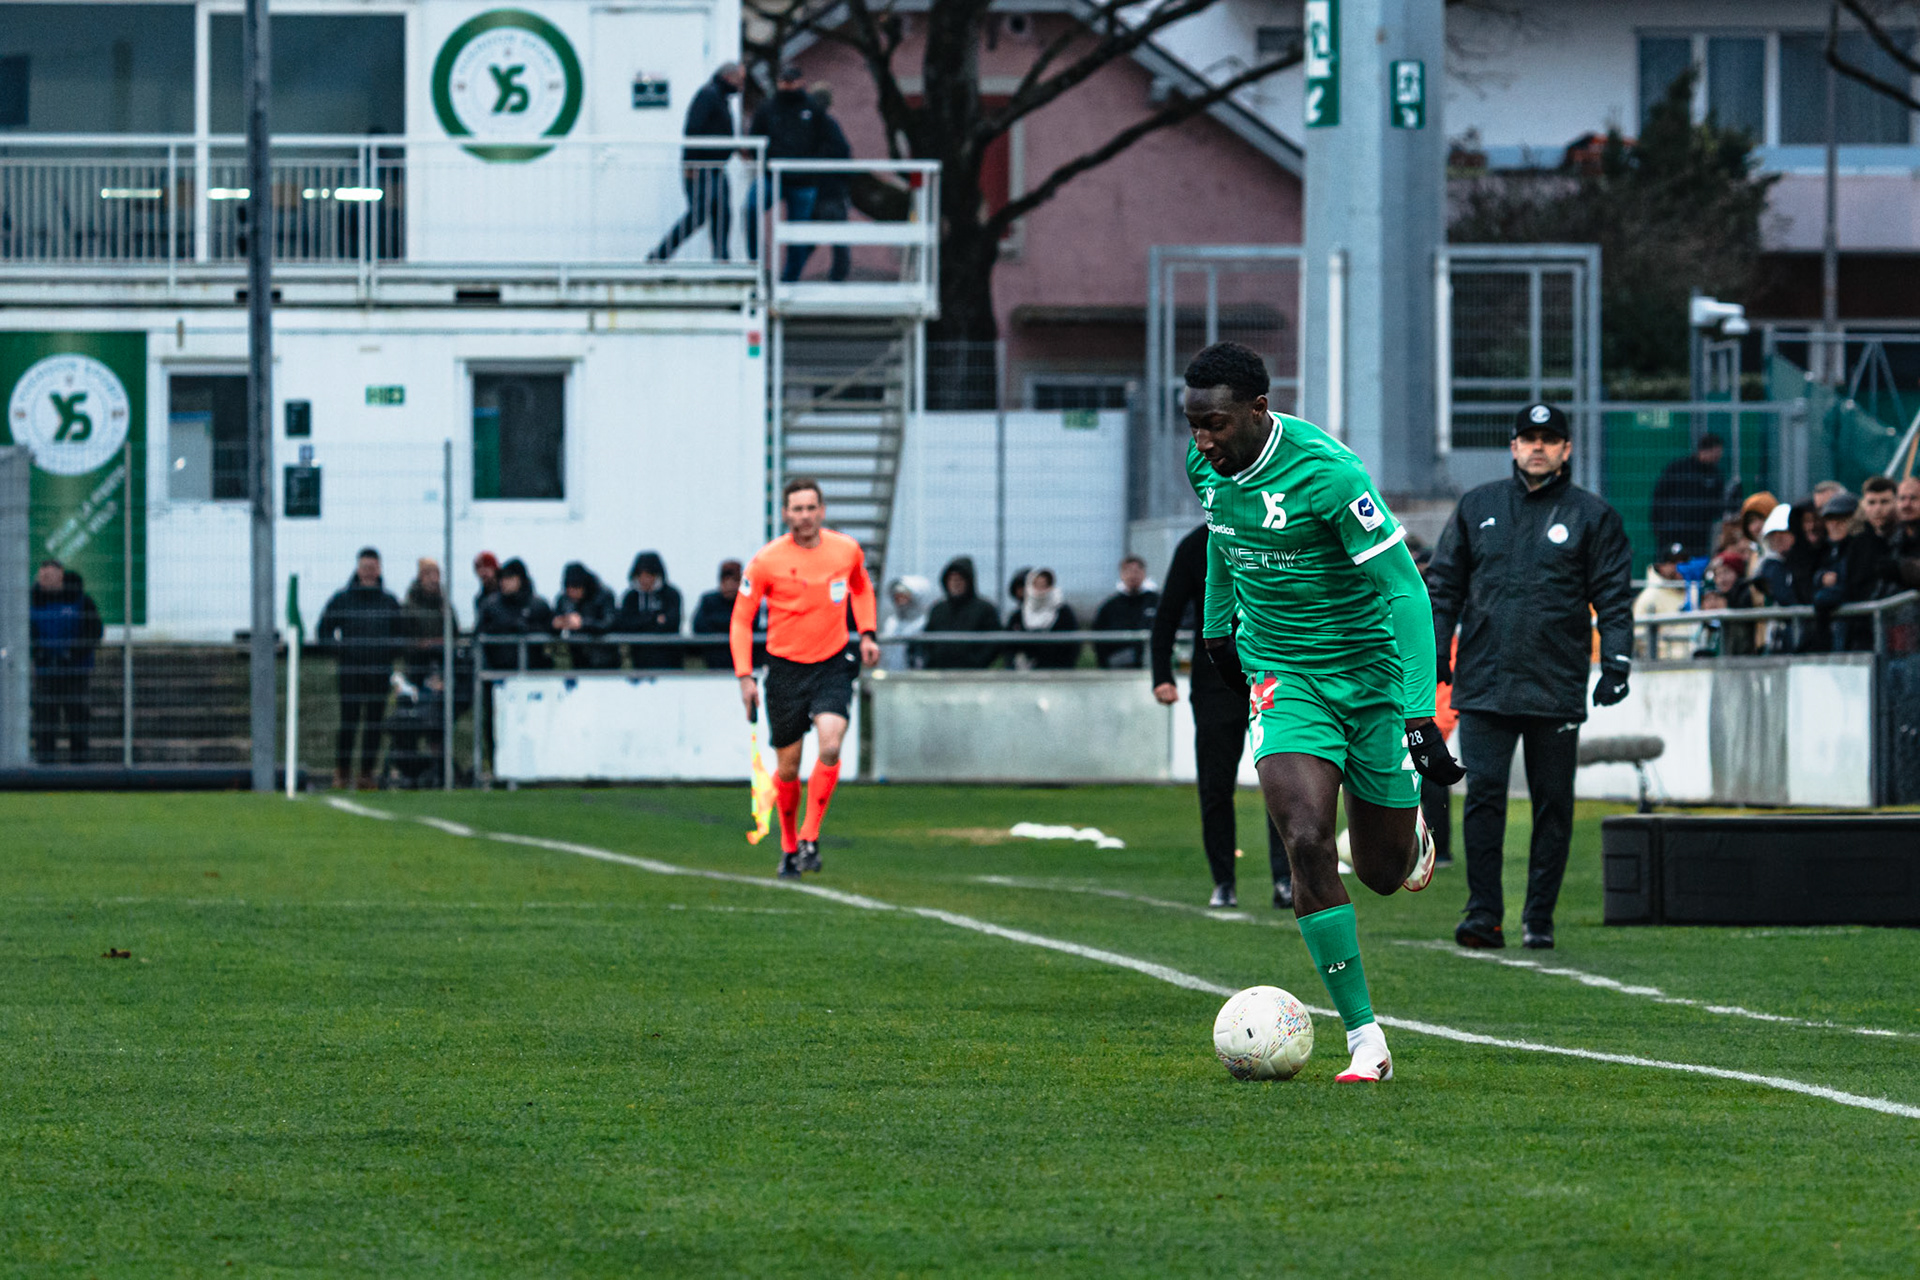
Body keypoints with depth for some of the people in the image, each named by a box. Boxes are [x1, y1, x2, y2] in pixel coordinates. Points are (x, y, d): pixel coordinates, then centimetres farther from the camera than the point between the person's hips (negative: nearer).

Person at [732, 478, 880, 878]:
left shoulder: (847, 550, -3)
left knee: (829, 747, -21)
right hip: (786, 667, -1)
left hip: (834, 665, 1)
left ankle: (810, 837, -9)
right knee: (787, 767, 5)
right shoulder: (766, 561, -10)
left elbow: (861, 588, 20)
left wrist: (867, 634, 7)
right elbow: (741, 619, -3)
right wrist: (745, 676, -10)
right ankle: (789, 846, 26)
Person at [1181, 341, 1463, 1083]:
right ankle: (1365, 1041, -14)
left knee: (1382, 875, 6)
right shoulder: (1206, 464, -6)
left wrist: (1420, 714, -28)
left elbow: (1405, 590, -23)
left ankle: (1408, 836, 47)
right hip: (1282, 678, 3)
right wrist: (1217, 623, 28)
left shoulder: (1327, 473, -25)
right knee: (1306, 844, -19)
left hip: (1371, 672, -3)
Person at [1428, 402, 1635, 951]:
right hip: (1483, 682, 1)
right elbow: (1444, 584, 16)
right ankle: (1483, 912, -6)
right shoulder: (1477, 507, 12)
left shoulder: (1593, 516, 6)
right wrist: (1433, 649, 7)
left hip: (1557, 690, -1)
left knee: (1553, 804, 3)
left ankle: (1539, 917, 10)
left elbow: (1614, 597, 3)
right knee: (1483, 796, -8)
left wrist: (1616, 663, -6)